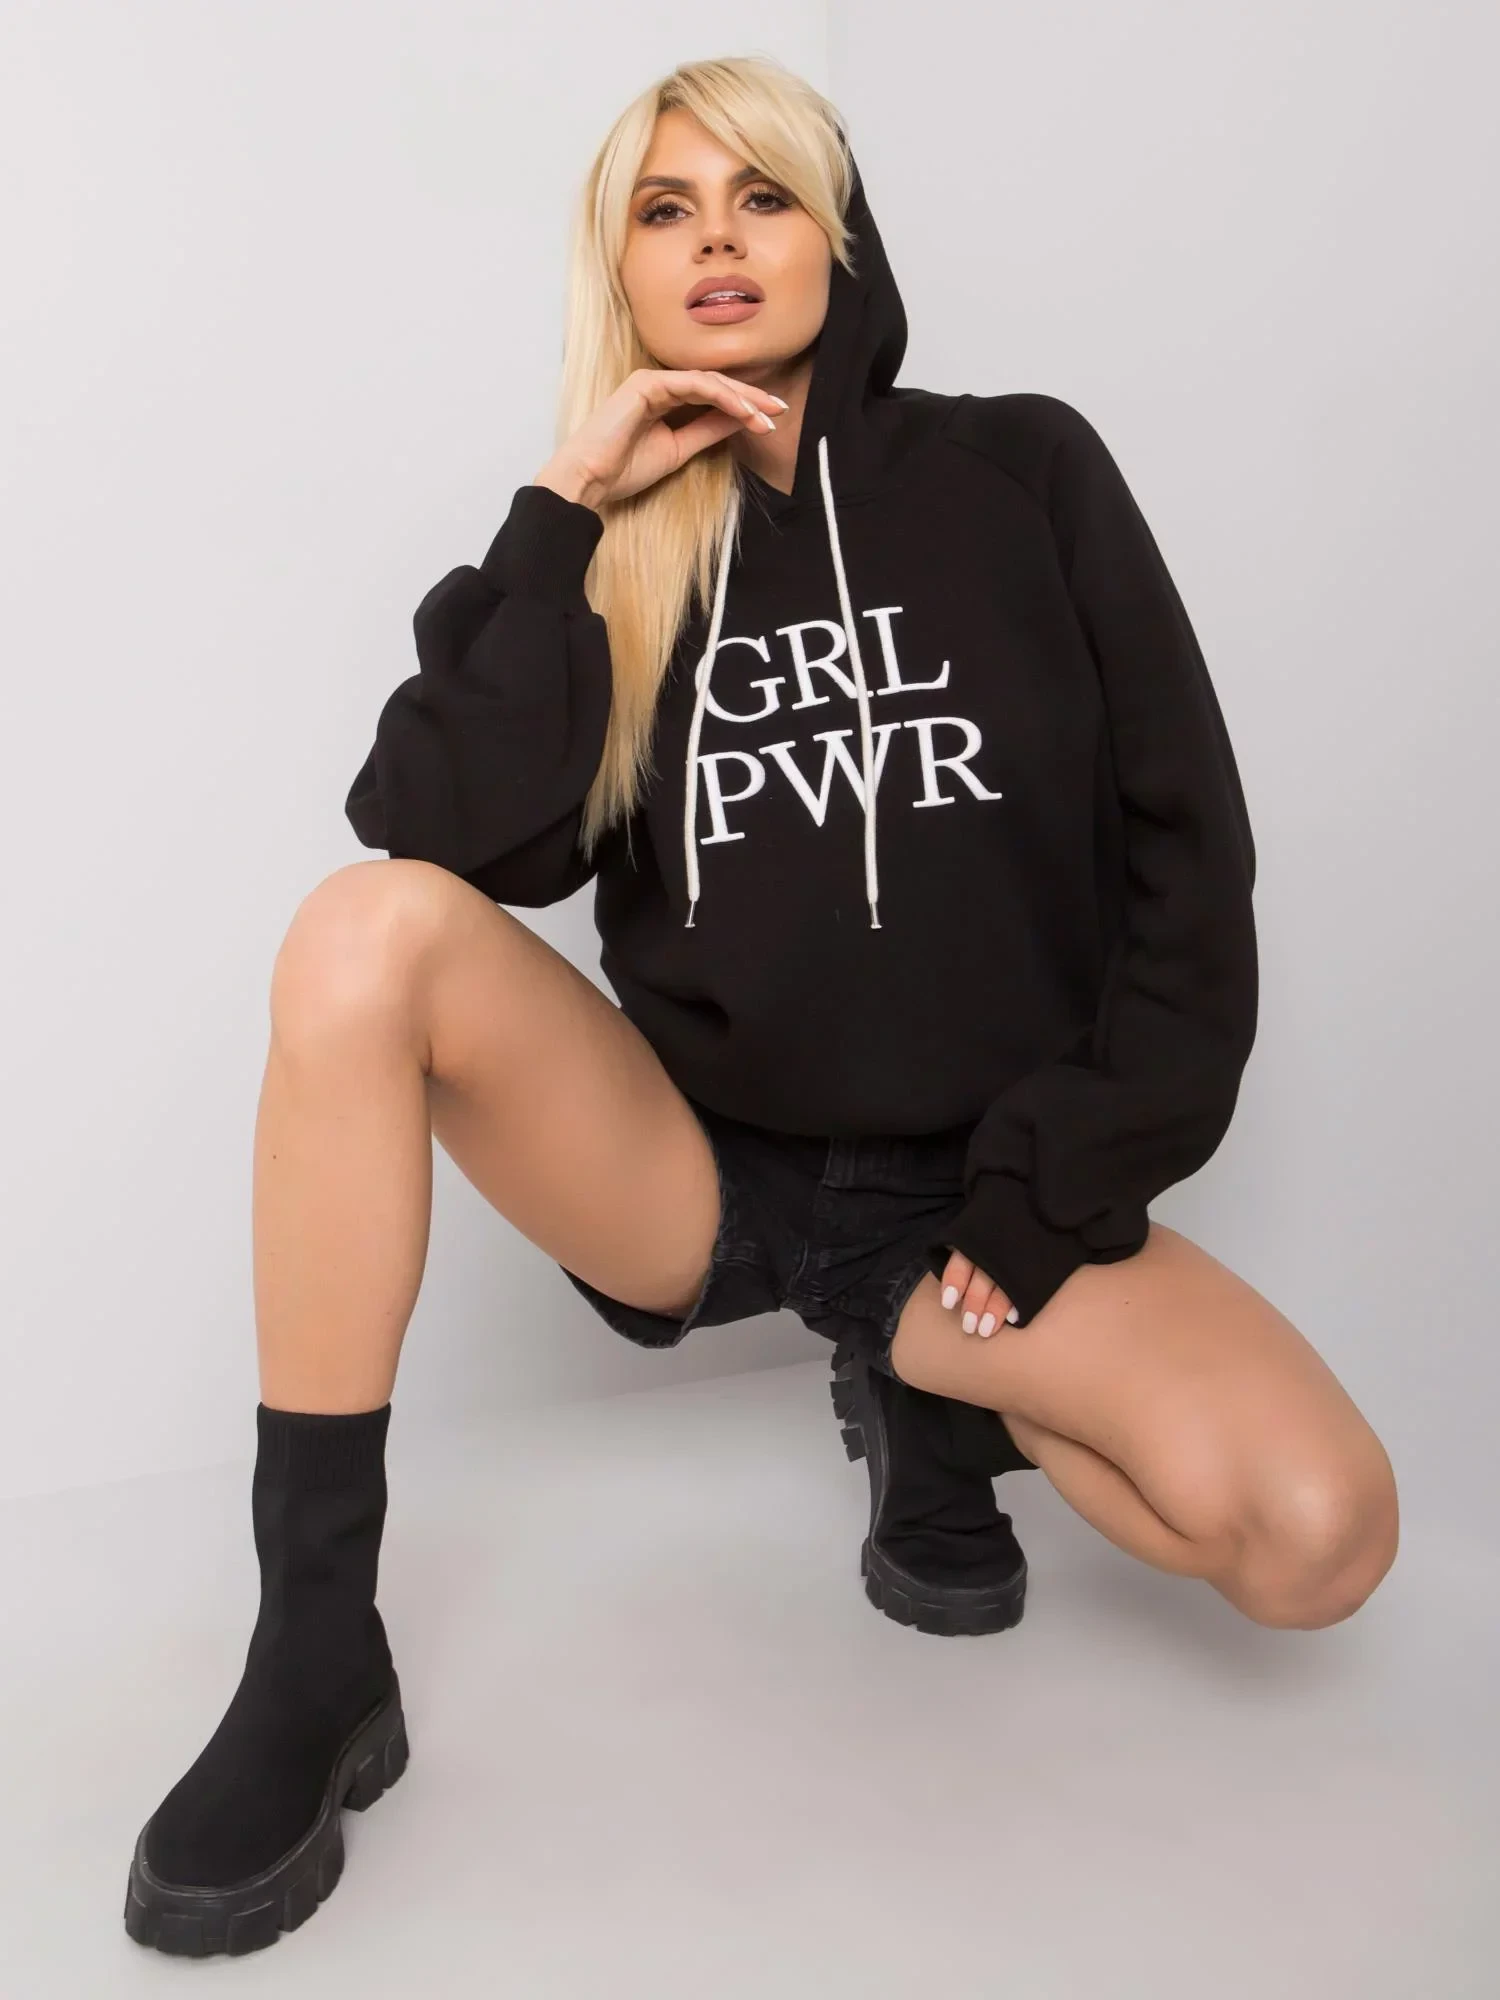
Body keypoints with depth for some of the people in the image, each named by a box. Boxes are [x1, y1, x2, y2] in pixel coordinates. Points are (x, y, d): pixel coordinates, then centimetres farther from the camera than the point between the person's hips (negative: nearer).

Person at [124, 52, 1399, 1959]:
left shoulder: (1023, 475, 2)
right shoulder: (610, 540, 3)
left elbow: (1187, 853, -1)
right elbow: (452, 836, -14)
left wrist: (1067, 1188, -6)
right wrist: (564, 510, -14)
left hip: (973, 1191, 0)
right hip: (694, 1172, 1)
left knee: (1320, 1539, -24)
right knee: (365, 927, -27)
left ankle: (935, 1392, 8)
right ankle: (316, 1660, -16)